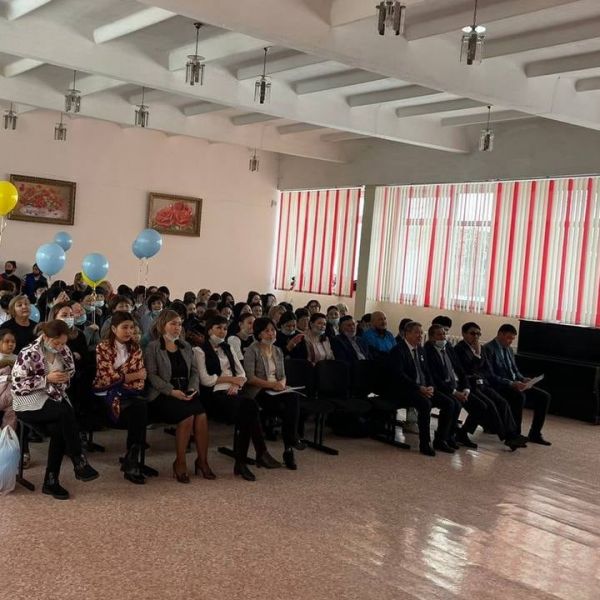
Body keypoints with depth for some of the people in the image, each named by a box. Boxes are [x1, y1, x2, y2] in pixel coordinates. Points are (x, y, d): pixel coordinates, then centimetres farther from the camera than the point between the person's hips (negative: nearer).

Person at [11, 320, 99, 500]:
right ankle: (80, 463, -21)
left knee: (59, 428, -25)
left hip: (53, 399, 5)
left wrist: (65, 377, -8)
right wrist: (46, 379, -22)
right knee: (66, 413, -31)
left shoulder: (64, 350, 2)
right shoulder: (28, 354, -15)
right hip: (29, 403, -5)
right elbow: (17, 386, -17)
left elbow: (71, 370, 17)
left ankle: (51, 481, -15)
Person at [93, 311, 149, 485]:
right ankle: (133, 461, -24)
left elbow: (141, 375, 9)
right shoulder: (103, 347, 1)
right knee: (138, 409, -32)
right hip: (108, 393, -4)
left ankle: (132, 461, -25)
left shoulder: (135, 348, 15)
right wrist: (136, 374, -1)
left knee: (140, 407, -33)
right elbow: (109, 377, -7)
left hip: (130, 393, 4)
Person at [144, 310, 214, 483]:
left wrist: (193, 388, -4)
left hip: (186, 393, 4)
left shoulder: (186, 346, 20)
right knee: (188, 415, -30)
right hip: (163, 395, -4)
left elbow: (194, 371, 17)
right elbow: (152, 375, -6)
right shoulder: (153, 347, 3)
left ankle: (202, 460, -12)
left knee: (201, 415, -26)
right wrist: (172, 391, -18)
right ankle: (180, 463, -15)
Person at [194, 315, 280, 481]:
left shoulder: (227, 348, 26)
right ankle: (261, 453, -26)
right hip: (215, 394, -5)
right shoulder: (200, 350, 7)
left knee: (247, 407, -31)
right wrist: (231, 378, -2)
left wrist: (236, 384, -4)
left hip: (232, 392, 5)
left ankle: (241, 463, -30)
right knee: (249, 406, -32)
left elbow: (242, 374, 19)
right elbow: (205, 379, -6)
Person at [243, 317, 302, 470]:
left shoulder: (278, 351, 20)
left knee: (294, 398, -30)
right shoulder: (252, 351, -1)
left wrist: (282, 383, -4)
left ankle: (289, 448, -27)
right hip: (258, 392, -5)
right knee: (290, 407, -32)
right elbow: (250, 378, -11)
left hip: (276, 389, 5)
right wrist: (272, 384, -19)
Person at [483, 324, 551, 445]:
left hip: (514, 385, 9)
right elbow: (490, 376, -18)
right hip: (499, 387, -9)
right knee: (519, 396, -37)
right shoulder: (489, 349, -10)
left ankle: (534, 434, 1)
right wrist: (511, 383, -26)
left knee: (544, 396, -5)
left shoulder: (509, 349, 18)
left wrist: (523, 380, -1)